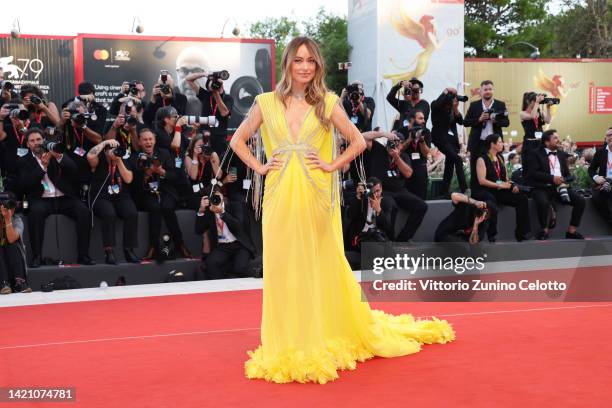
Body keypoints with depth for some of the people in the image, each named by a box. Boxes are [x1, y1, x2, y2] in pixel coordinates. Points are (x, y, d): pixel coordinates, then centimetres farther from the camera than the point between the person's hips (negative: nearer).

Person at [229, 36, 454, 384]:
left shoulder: (327, 102, 3)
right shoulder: (267, 103, 5)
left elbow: (359, 141, 6)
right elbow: (238, 140, 14)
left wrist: (332, 166, -4)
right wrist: (259, 167, 2)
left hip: (316, 197, -1)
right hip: (281, 198, 1)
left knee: (322, 267, 5)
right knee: (283, 269, 4)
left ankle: (328, 339, 19)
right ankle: (289, 344, 15)